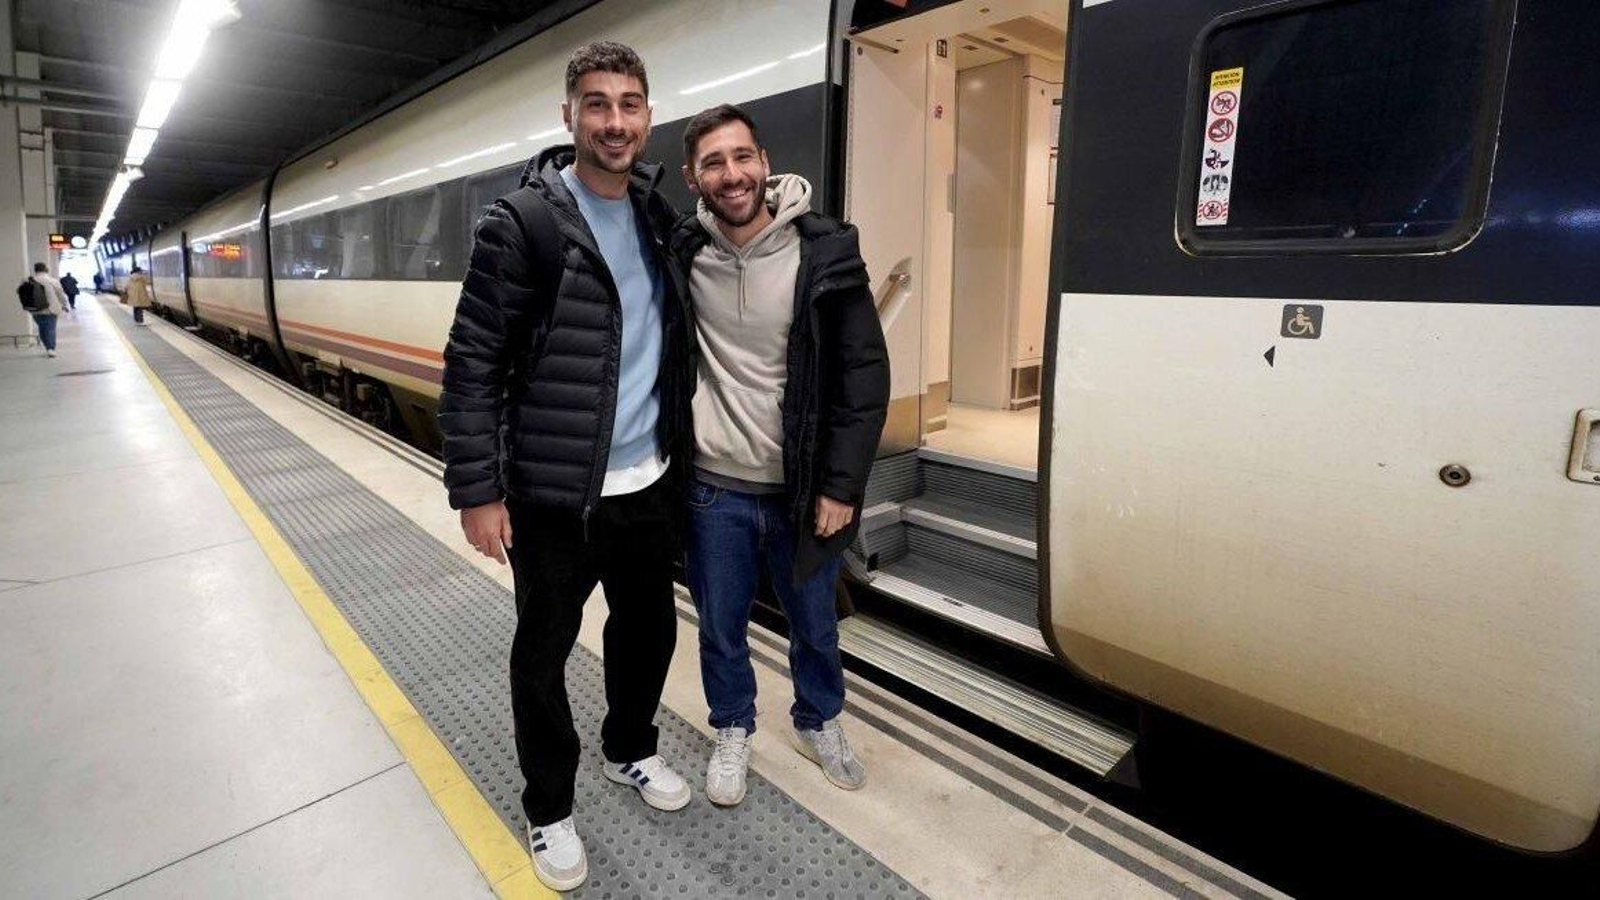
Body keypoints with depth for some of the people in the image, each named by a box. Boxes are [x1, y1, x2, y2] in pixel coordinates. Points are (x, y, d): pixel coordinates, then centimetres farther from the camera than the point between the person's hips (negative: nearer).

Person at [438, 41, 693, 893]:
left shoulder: (662, 215, 6)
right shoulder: (522, 221, -11)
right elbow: (472, 364, -11)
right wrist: (476, 489, -13)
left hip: (649, 483, 5)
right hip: (552, 495, -5)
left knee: (648, 628, 20)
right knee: (543, 651, 12)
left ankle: (629, 749, 48)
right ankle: (549, 807, 36)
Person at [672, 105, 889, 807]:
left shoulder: (825, 251, -11)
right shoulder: (681, 255, -6)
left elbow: (865, 375, -9)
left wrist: (841, 486, -10)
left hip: (801, 491, -1)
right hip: (714, 490, 1)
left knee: (815, 625, 20)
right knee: (721, 626, 18)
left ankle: (818, 722, 48)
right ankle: (733, 731, 45)